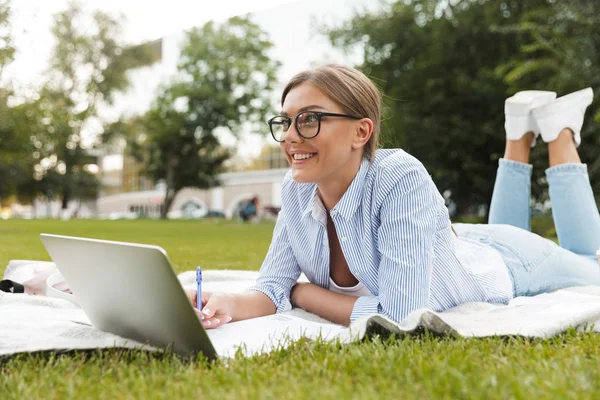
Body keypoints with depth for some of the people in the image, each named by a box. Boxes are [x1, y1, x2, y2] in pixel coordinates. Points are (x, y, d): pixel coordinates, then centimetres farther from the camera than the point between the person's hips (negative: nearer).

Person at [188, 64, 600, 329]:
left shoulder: (401, 178, -45)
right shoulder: (297, 189, -27)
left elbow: (399, 315, -46)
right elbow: (275, 285, -23)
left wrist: (301, 293, -33)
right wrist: (230, 304, -44)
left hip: (500, 264, -5)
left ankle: (559, 130, 31)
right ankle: (520, 135, 42)